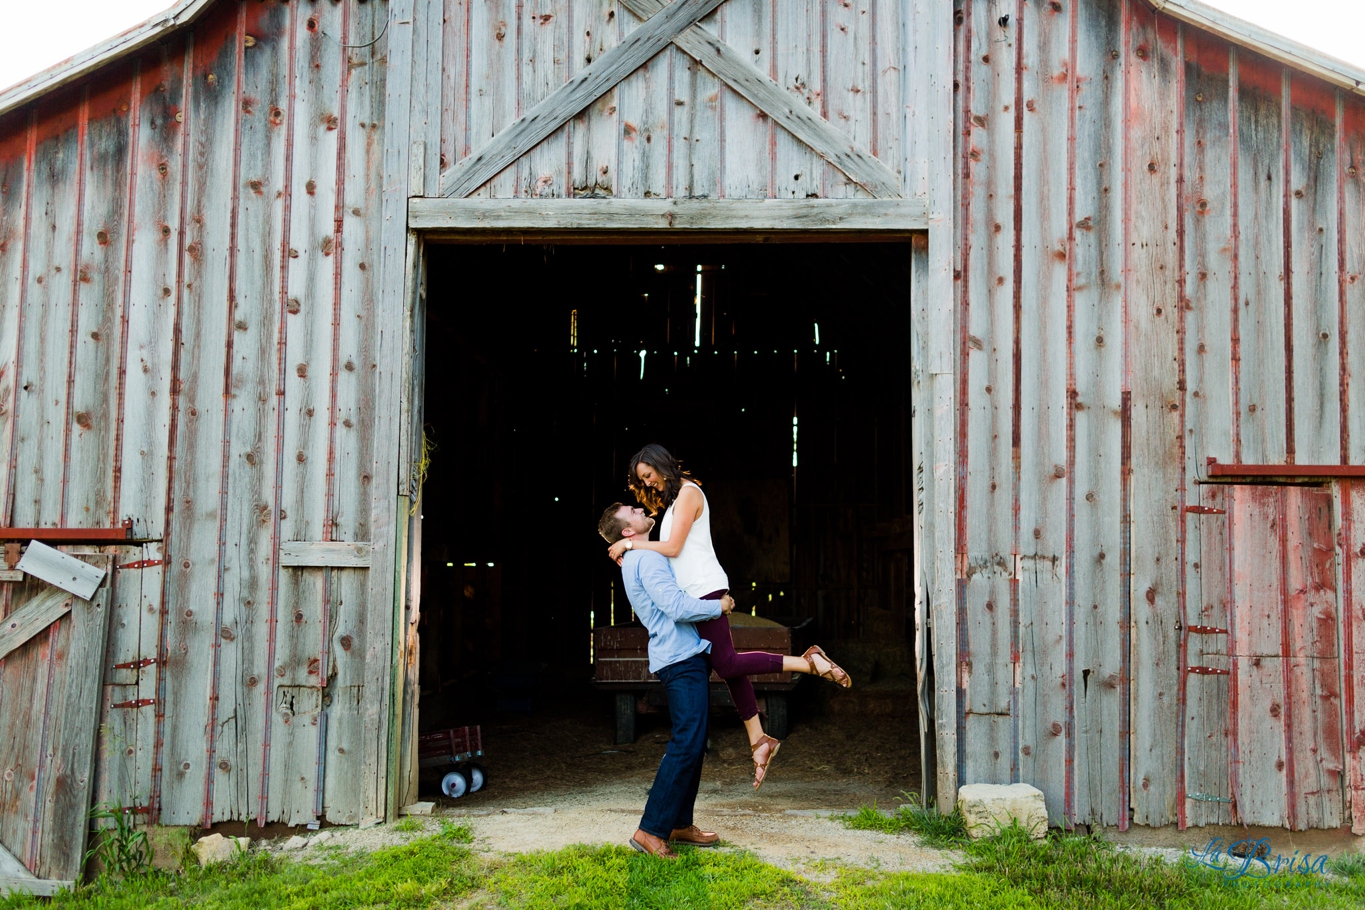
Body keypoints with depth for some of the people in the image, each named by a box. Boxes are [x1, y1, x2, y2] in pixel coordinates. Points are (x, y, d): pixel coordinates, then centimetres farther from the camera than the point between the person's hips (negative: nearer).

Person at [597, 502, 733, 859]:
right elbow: (677, 607, -22)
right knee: (686, 745, -12)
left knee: (692, 744, 13)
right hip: (682, 659, -11)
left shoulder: (640, 559, 19)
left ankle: (680, 823, 19)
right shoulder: (646, 560, -14)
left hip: (686, 658, 11)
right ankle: (650, 830, -10)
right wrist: (720, 606, -11)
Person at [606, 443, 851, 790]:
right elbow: (666, 545, 19)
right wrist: (639, 539, 4)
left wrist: (630, 544, -5)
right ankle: (759, 740, 8)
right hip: (695, 592, 10)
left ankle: (808, 662, -14)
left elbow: (673, 547, -14)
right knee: (729, 665, 6)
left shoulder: (688, 492, -8)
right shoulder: (673, 497, 22)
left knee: (726, 664, -14)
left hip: (704, 587, -10)